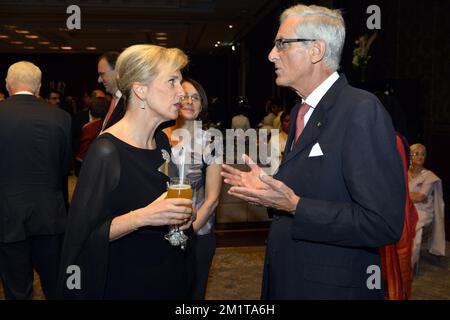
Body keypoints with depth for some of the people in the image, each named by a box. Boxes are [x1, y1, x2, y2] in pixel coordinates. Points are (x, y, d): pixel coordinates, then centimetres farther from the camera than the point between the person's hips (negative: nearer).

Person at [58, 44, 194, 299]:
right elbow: (82, 236, -21)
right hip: (128, 283, -7)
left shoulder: (162, 140, 0)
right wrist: (142, 217, -31)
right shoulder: (106, 152, -23)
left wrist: (182, 212, -4)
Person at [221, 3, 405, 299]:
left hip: (333, 286, -7)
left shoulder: (362, 110, -19)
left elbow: (384, 224, -23)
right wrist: (265, 187, 1)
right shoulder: (302, 112, 7)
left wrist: (295, 205, -25)